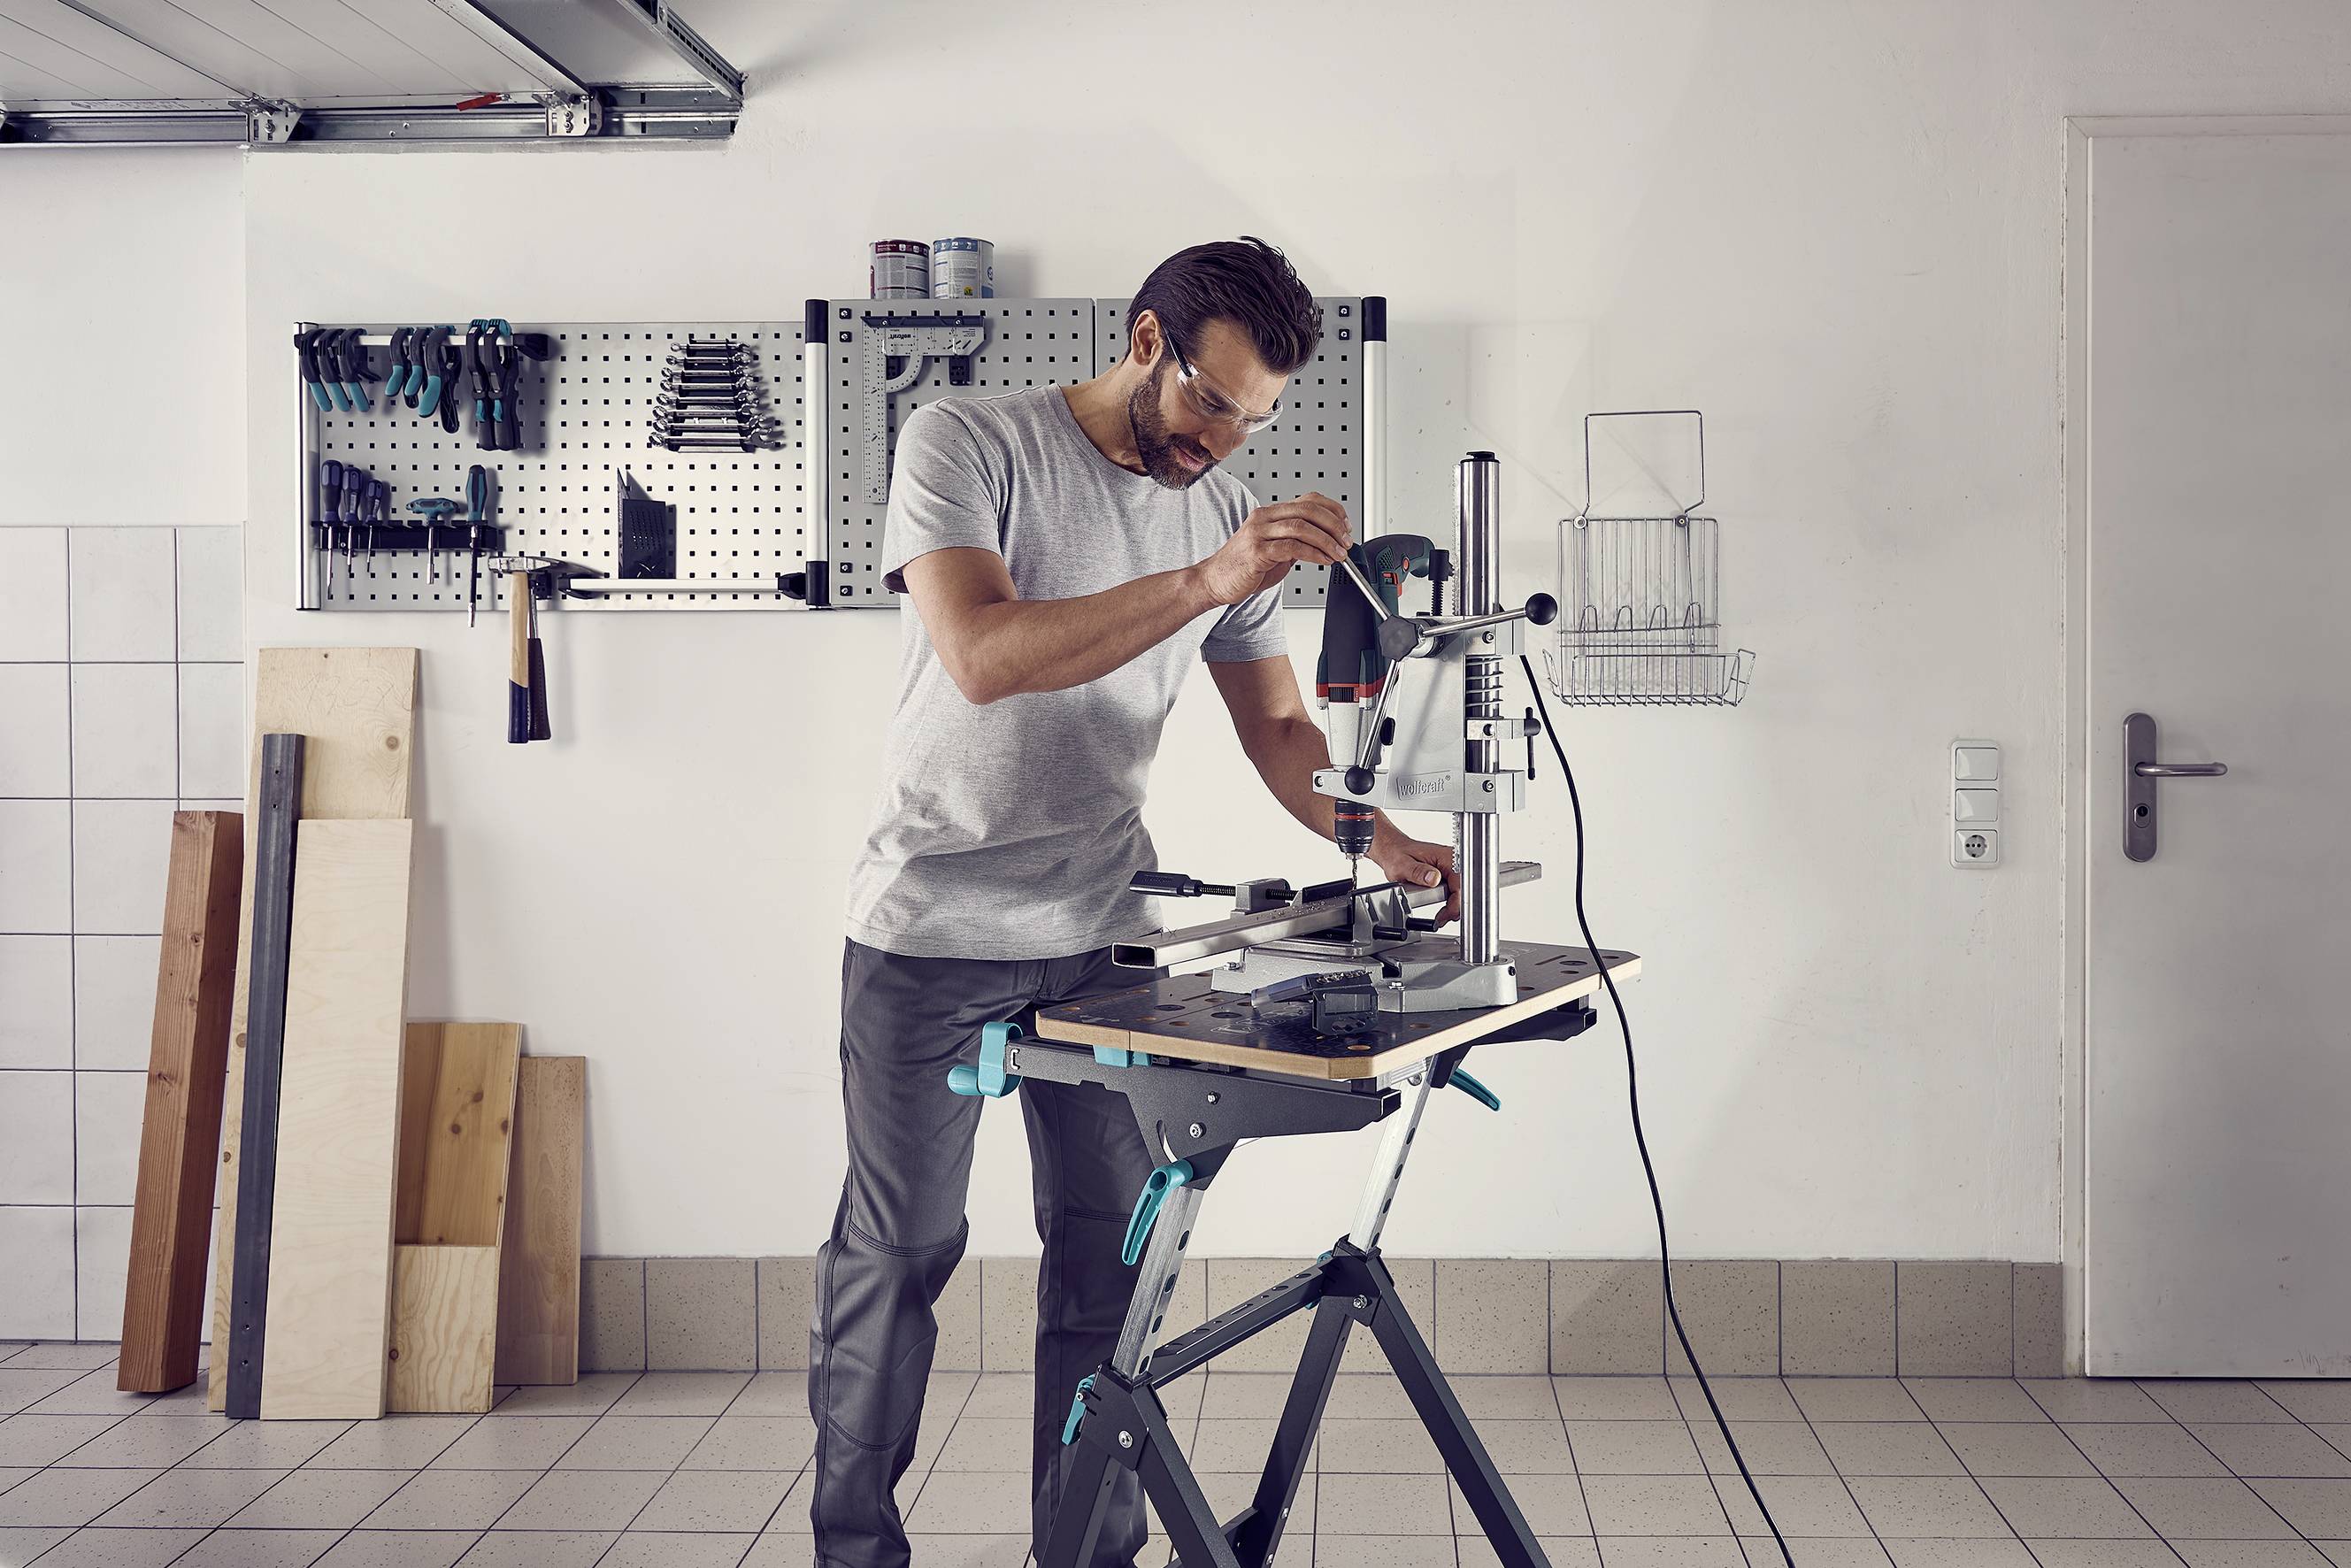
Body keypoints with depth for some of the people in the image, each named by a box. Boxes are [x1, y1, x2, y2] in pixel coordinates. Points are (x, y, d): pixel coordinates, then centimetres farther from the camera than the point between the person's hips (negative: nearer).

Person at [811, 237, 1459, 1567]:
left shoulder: (1229, 511, 6)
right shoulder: (967, 443, -9)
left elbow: (1278, 724, 9)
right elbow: (983, 655, -25)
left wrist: (1382, 839, -10)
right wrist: (1207, 580, -33)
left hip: (1105, 934, 4)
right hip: (934, 933, -4)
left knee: (1110, 1254, 7)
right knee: (897, 1250, 6)